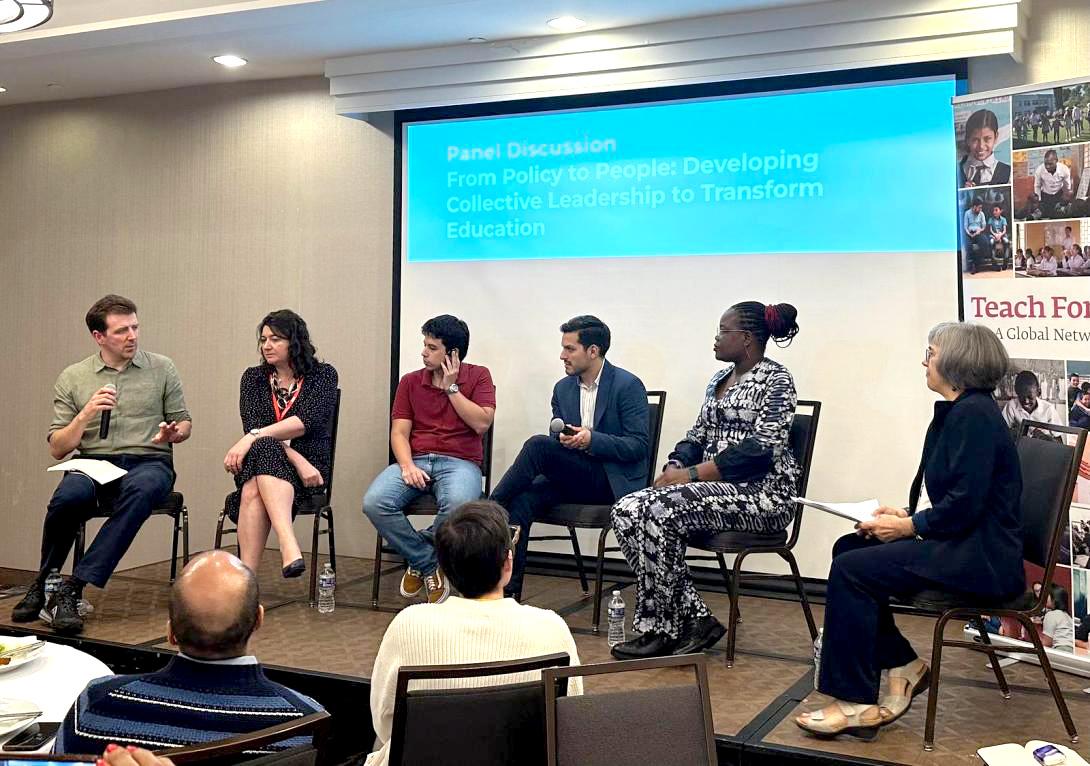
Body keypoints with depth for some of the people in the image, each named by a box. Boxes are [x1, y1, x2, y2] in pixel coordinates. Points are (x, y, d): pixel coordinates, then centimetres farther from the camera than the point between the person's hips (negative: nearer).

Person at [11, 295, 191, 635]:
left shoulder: (161, 368, 11)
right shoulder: (73, 378, 11)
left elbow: (185, 423, 16)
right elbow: (57, 449, 9)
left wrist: (173, 433, -8)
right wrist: (87, 413, -8)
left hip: (148, 461, 0)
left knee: (141, 490, -38)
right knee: (70, 495, -36)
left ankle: (71, 590, -35)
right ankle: (41, 585, -11)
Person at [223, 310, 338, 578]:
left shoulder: (323, 375, 5)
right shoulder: (253, 377, 13)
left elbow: (307, 421, -12)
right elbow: (253, 426, -3)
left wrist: (254, 437, -23)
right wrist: (296, 459, -18)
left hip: (309, 463, -2)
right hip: (260, 461, 2)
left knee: (253, 491, -36)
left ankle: (245, 581, -49)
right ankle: (289, 548, -53)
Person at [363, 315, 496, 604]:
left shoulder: (478, 376, 9)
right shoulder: (410, 381, 14)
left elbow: (482, 423, -5)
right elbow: (399, 432, 6)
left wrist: (451, 387, -3)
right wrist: (407, 466, -13)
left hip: (459, 461, -2)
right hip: (415, 460, 3)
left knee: (458, 505, -39)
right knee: (374, 503, -28)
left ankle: (418, 558, -6)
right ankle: (429, 565, -8)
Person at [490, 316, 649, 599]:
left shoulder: (628, 386, -6)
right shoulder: (563, 388, 13)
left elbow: (640, 446, -10)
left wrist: (592, 440, -23)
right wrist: (562, 440, -11)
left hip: (612, 481, -6)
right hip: (575, 477, 6)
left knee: (537, 445, -25)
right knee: (521, 501, -24)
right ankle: (509, 589, -23)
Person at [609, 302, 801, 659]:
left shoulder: (776, 379, -6)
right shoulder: (719, 379, 19)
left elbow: (763, 446, -18)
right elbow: (698, 435, 18)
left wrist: (694, 474, -21)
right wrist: (675, 468, -4)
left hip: (761, 492, -8)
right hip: (713, 487, 8)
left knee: (659, 512, -29)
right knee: (627, 511, -14)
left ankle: (664, 630, -14)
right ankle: (696, 619, -12)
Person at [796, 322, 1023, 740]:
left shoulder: (974, 415, -17)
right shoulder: (955, 412, 13)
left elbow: (964, 504, -24)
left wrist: (907, 527, -14)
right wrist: (905, 514, 5)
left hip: (982, 557, -10)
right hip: (960, 543, 10)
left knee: (852, 570, -18)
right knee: (849, 547, 6)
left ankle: (855, 703, -8)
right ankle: (901, 664, 10)